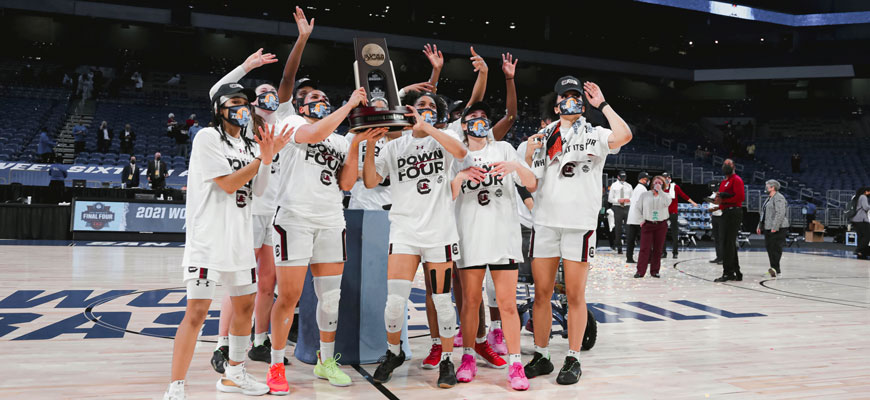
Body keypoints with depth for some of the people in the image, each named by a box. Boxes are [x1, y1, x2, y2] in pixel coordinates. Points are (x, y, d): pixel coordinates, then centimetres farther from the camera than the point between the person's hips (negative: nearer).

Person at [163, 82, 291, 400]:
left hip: (240, 239, 8)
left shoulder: (248, 146, 16)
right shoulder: (208, 137, -5)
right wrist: (262, 158, -13)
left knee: (245, 304, 13)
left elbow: (257, 190, 5)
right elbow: (228, 184, -13)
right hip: (208, 238, -8)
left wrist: (267, 158, -8)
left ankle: (233, 374, 29)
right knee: (197, 311, -12)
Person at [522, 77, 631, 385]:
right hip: (545, 221, 3)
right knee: (541, 293, 6)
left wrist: (602, 104, -7)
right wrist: (528, 155, -4)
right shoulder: (543, 138, 15)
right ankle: (541, 357, 17)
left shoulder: (594, 135, 5)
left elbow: (624, 135, -17)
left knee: (575, 295, 2)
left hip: (580, 223, -3)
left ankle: (573, 360, 13)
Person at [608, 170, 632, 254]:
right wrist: (618, 200, -13)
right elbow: (610, 199, 4)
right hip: (617, 208, -1)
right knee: (618, 228, 0)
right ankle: (619, 248, 7)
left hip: (627, 207, 1)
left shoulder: (629, 186, 13)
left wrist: (629, 200, -9)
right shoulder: (614, 186, 7)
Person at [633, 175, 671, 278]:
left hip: (661, 225, 1)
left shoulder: (665, 195, 7)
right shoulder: (645, 195, 8)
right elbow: (637, 207, 16)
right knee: (645, 248, -7)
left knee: (658, 249, 3)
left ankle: (655, 271, 12)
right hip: (647, 224, -1)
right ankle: (640, 271, -5)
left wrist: (660, 190, -19)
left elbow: (667, 203, -17)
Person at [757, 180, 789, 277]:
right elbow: (763, 214, 26)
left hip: (778, 229, -10)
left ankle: (775, 268, -20)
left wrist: (775, 227, -25)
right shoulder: (768, 199, 21)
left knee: (775, 248, -14)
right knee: (769, 247, 7)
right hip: (768, 228, 10)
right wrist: (760, 226, 23)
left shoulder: (779, 198, -11)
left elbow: (780, 214, -20)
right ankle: (776, 270, 12)